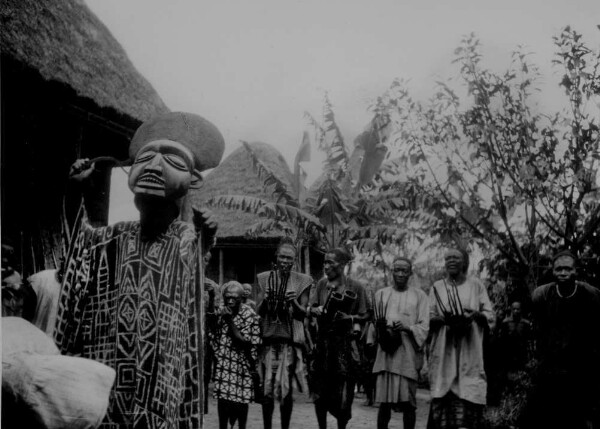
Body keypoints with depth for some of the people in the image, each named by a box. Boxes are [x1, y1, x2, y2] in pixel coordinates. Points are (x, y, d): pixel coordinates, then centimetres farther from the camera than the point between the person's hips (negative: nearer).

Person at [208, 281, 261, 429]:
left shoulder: (249, 315, -9)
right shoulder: (220, 312, 4)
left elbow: (245, 342, -14)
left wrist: (230, 321, -21)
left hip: (241, 364, -3)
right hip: (223, 363, 3)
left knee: (241, 400, 0)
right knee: (222, 399, 2)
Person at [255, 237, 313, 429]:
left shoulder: (302, 281, 5)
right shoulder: (265, 278, 8)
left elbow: (304, 314, 5)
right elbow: (258, 312, 8)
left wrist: (294, 303, -14)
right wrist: (265, 300, -12)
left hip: (290, 339, -1)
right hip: (269, 338, 1)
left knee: (287, 389, -1)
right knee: (267, 390, 0)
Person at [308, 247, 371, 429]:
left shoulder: (355, 287, -4)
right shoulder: (322, 284, 6)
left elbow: (365, 315, 1)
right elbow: (310, 309, 10)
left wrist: (352, 319, -17)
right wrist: (316, 310, -12)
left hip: (345, 344, -3)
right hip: (322, 342, 3)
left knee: (342, 396, -1)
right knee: (319, 393, 7)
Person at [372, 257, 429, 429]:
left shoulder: (419, 296, 6)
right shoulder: (381, 294, 13)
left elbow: (424, 327, 0)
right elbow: (374, 323, 15)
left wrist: (407, 327, -17)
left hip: (408, 355, -1)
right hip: (386, 353, 2)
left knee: (408, 402, -2)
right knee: (384, 401, -1)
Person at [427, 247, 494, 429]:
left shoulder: (476, 285, 9)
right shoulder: (437, 287, 10)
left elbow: (490, 316, 6)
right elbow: (428, 319, 5)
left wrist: (476, 315, -15)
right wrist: (443, 319, -16)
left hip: (470, 352, 0)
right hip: (444, 351, 0)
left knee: (469, 396, -8)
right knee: (443, 397, -7)